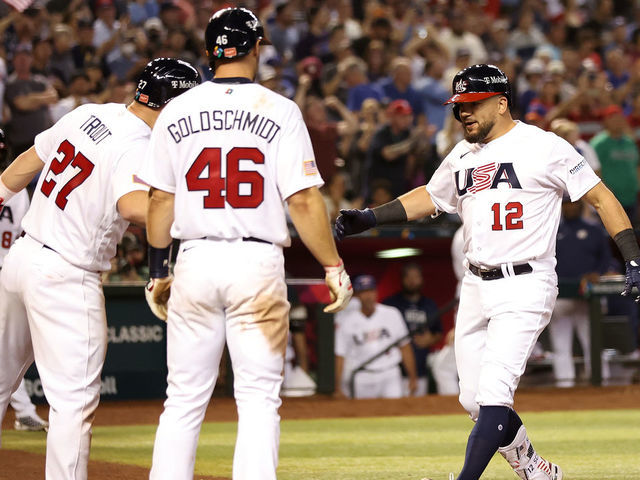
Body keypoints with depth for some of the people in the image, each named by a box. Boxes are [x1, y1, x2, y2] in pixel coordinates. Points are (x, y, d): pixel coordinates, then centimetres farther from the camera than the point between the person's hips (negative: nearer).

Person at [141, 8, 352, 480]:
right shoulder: (280, 110, -4)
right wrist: (334, 268, -1)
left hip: (195, 262, 3)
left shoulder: (178, 111, 5)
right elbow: (304, 200, -8)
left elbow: (161, 200, 7)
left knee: (185, 398, 9)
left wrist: (158, 271, 16)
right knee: (259, 397, 1)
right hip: (258, 264, -3)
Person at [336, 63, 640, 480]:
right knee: (475, 400, 9)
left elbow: (600, 197, -6)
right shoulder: (463, 157, 13)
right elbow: (429, 197, 28)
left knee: (493, 393, -18)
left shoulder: (543, 147, -8)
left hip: (525, 289, -7)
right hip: (476, 289, 7)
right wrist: (369, 219, 17)